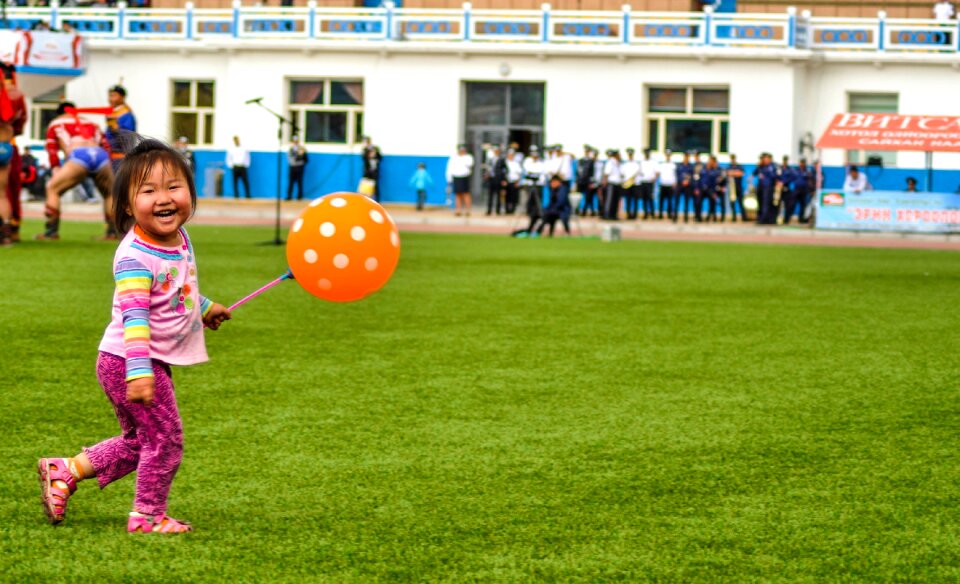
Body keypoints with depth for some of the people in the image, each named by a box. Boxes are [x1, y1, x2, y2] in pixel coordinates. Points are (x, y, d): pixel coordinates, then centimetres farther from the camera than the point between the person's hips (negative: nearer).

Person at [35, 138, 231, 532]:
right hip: (129, 363, -9)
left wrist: (205, 308, 41)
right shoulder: (135, 257, -25)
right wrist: (139, 370, -41)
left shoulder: (180, 240, 3)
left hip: (153, 363, 9)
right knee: (165, 438, -1)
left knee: (138, 443, 20)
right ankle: (147, 515, 14)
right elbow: (134, 316, -33)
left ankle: (64, 472, 30)